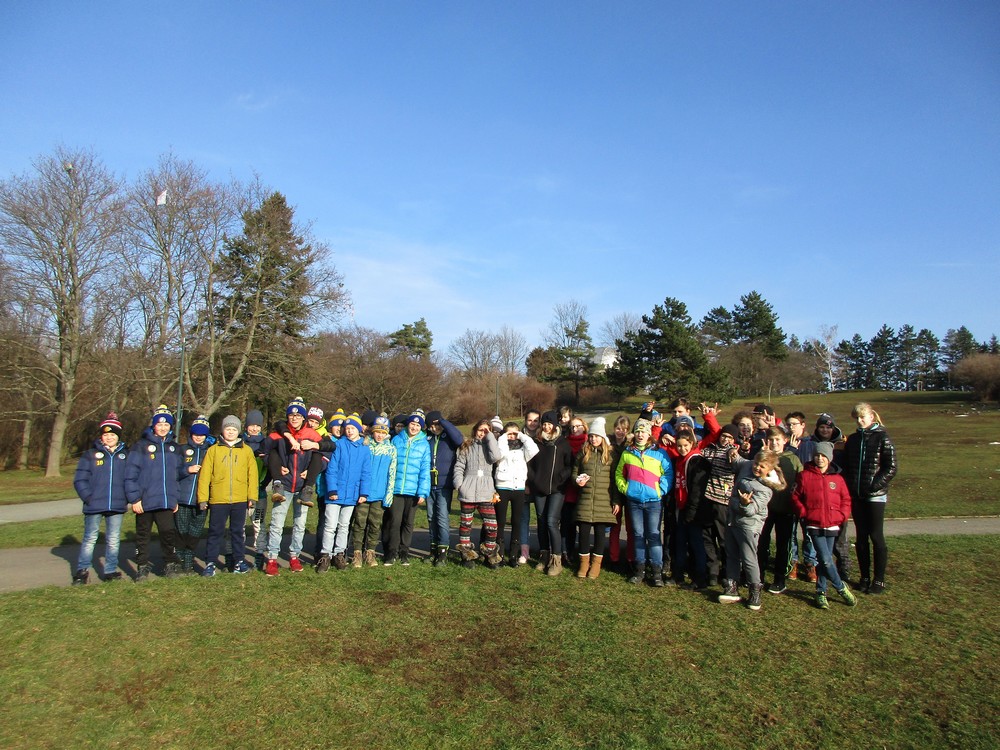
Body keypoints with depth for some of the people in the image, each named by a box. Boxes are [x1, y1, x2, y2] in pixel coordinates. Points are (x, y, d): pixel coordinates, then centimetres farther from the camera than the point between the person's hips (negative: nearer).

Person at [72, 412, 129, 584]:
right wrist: (88, 497, -10)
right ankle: (82, 570, 17)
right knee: (90, 539, 6)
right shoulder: (90, 455, 2)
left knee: (113, 540, 8)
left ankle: (111, 570, 18)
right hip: (94, 506, -2)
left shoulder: (126, 455, 7)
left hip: (117, 506, 2)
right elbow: (79, 480, -1)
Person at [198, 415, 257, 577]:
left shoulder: (246, 450, 5)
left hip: (240, 500, 1)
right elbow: (204, 475, 1)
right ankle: (210, 563, 15)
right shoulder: (213, 450, 3)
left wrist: (252, 496, -1)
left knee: (238, 532, 10)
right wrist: (203, 498, -4)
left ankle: (239, 562, 20)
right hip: (218, 500, -1)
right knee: (215, 532, 6)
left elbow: (253, 474, 4)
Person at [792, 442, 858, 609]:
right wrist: (804, 513, -5)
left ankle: (821, 592, 22)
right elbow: (795, 497, 4)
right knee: (826, 560, -10)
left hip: (832, 526, 3)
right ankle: (841, 587, 11)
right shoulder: (805, 475, -1)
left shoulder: (837, 478, 5)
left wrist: (842, 516, -1)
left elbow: (846, 500, 12)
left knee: (825, 560, 9)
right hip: (814, 525, -2)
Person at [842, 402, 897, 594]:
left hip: (875, 495, -5)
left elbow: (891, 468, -10)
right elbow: (846, 466, 14)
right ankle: (865, 577, 18)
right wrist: (849, 487, 1)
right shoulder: (853, 440, 10)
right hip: (856, 496, 5)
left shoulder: (882, 438, -5)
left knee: (876, 536, 0)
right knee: (861, 537, 9)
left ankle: (879, 580, 10)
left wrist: (875, 485, -18)